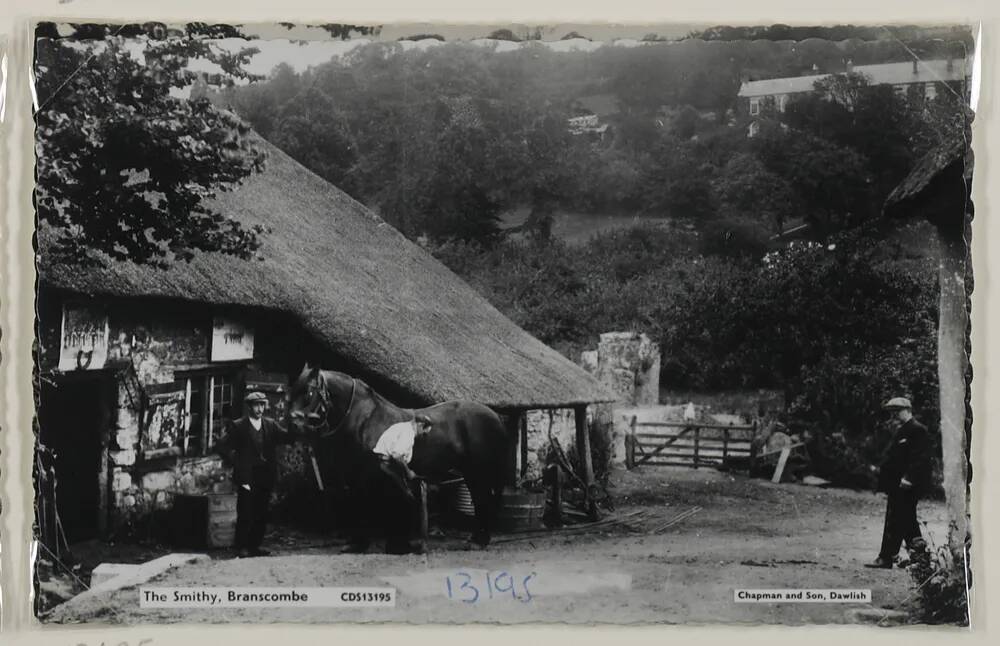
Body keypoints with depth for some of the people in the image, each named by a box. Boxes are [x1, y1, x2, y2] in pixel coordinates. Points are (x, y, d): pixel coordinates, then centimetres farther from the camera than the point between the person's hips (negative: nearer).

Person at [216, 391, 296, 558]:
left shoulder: (271, 425, 11)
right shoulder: (239, 426, -1)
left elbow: (287, 438, -1)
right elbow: (224, 447, -2)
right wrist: (236, 463, -8)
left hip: (265, 477, 4)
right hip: (247, 478, -4)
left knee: (261, 514, 8)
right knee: (245, 514, -1)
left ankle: (254, 546, 18)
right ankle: (241, 547, 8)